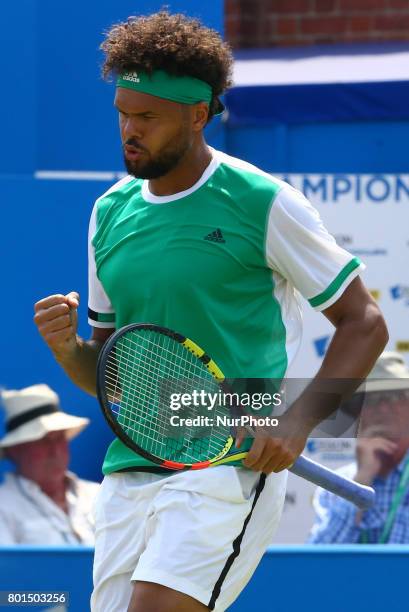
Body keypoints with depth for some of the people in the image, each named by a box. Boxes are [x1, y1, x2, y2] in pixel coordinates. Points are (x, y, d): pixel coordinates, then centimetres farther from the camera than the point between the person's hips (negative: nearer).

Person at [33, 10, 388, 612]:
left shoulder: (264, 204, -4)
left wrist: (297, 423, -14)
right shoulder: (111, 212, 13)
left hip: (233, 468, -6)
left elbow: (364, 324, -1)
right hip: (129, 470, 6)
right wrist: (67, 347, -3)